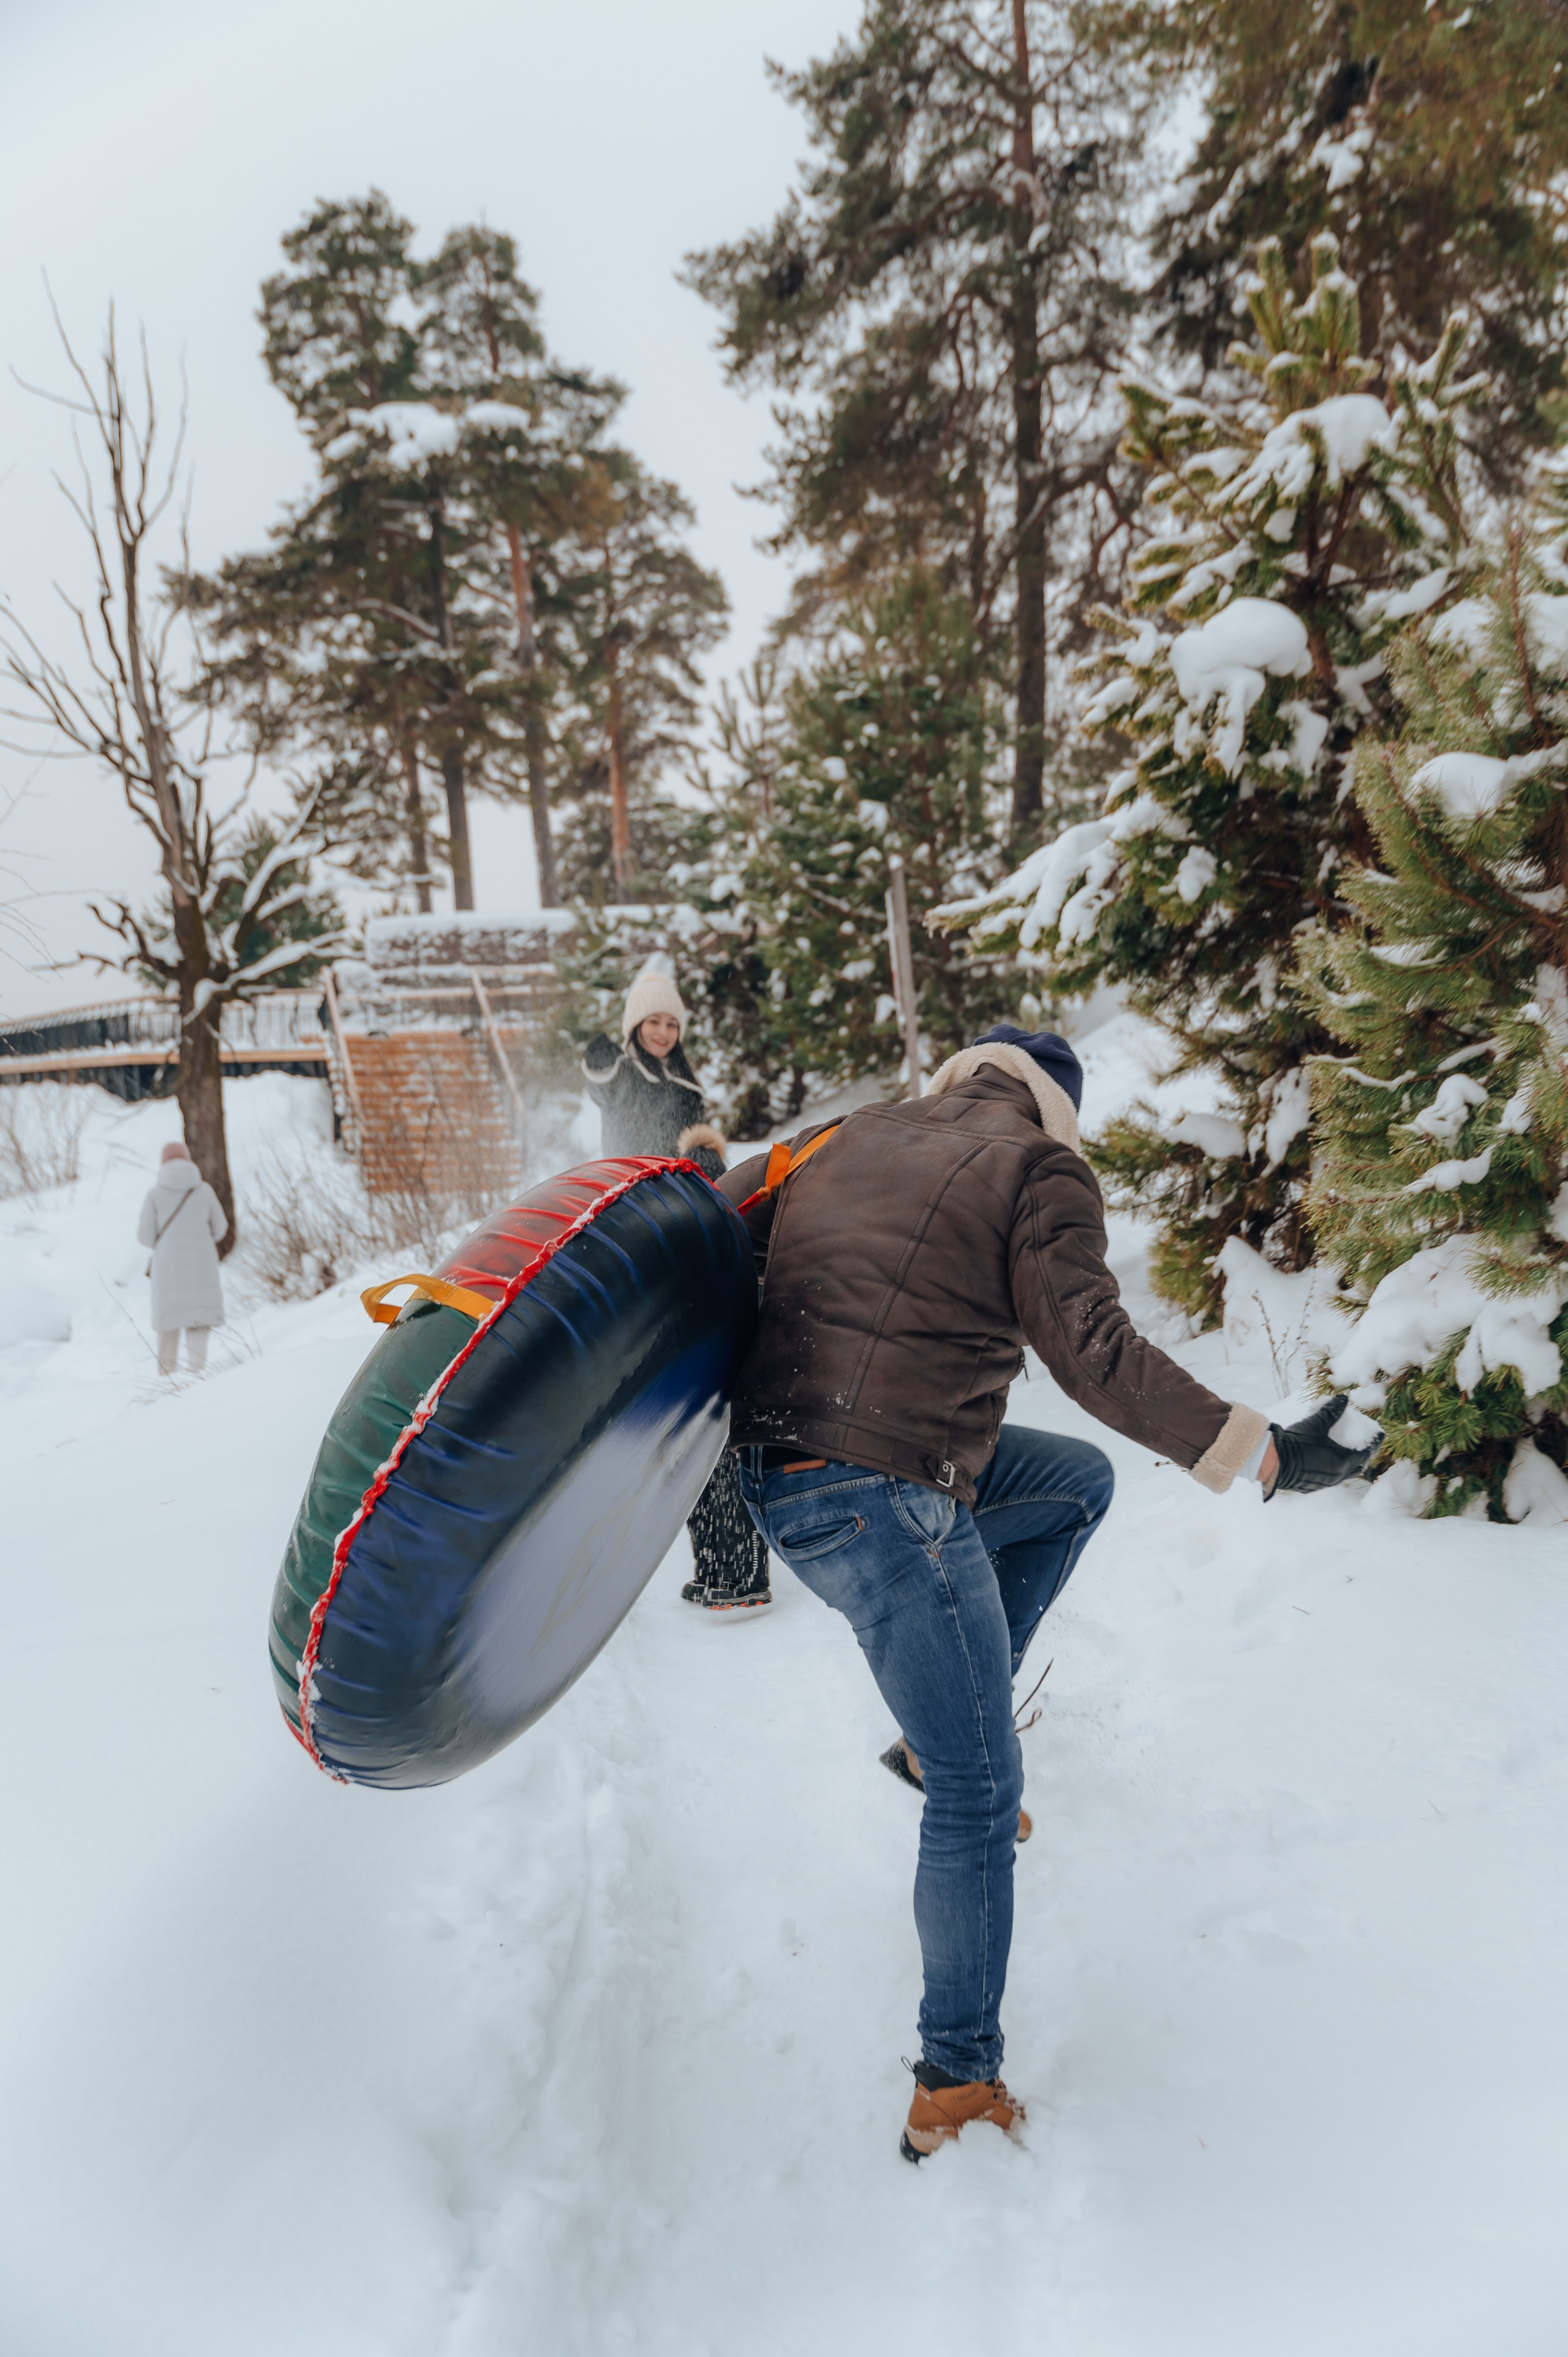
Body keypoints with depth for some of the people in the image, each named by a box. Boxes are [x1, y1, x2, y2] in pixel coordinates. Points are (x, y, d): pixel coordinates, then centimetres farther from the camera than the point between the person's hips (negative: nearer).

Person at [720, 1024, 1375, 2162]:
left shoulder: (849, 1136, 15)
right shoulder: (1041, 1172, -3)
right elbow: (1097, 1352, -13)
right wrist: (1261, 1453, -9)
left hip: (768, 1464, 8)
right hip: (882, 1500, -8)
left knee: (1078, 1482, 24)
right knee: (978, 1792, 6)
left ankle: (945, 1726, 25)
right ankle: (957, 2085, 17)